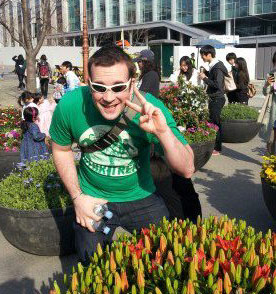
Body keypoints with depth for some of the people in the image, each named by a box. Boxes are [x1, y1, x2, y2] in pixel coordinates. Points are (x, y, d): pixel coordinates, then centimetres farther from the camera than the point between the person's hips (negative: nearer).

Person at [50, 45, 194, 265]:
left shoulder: (151, 108, -25)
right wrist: (77, 197, -5)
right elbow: (61, 149, -1)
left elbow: (187, 170, -23)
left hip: (142, 199, 0)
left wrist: (163, 132, -40)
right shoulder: (70, 106, -22)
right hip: (92, 199, 1)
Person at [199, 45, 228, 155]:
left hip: (217, 99, -10)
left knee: (215, 123, -5)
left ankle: (217, 149, 3)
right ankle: (214, 145, 23)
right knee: (213, 122, 14)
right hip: (214, 98, 10)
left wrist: (205, 78, -19)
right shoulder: (213, 65, 11)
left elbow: (217, 84, -27)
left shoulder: (217, 67, -18)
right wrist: (206, 73, 7)